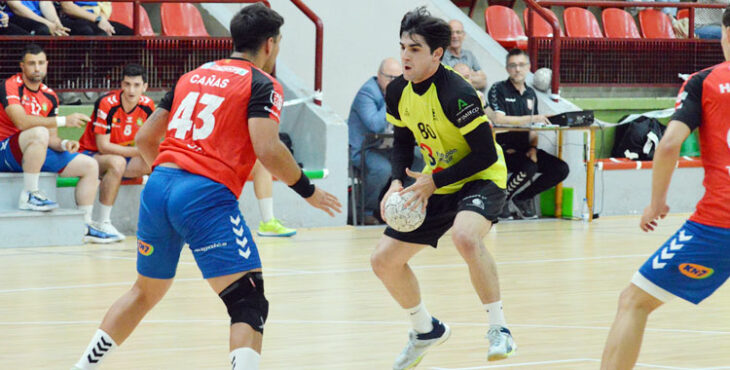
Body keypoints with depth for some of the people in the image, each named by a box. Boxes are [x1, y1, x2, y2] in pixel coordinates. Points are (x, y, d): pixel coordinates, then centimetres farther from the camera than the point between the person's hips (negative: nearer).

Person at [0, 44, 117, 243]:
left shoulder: (49, 96, 11)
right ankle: (29, 195, -30)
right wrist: (64, 121, -28)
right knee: (39, 133, -38)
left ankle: (85, 225, 0)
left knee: (90, 166, 2)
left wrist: (63, 144, -12)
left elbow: (51, 138, 13)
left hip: (35, 154, 8)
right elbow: (21, 122, -26)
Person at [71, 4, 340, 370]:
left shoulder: (192, 76, 21)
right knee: (249, 303, -7)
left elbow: (145, 139, 22)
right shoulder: (262, 84, 2)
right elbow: (268, 149, -12)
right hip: (207, 196, -7)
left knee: (145, 292, 25)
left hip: (158, 186, 7)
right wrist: (308, 190, 1)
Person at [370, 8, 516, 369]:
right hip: (434, 185, 8)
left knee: (465, 236, -40)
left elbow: (486, 155, -24)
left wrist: (433, 182, -23)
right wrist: (397, 183, -4)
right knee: (384, 260, 7)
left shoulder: (456, 94, -26)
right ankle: (426, 330, 32)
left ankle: (499, 329, -26)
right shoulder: (397, 92, -4)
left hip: (480, 180, -8)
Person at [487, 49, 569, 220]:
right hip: (504, 148, -7)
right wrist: (532, 118, -22)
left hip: (524, 149, 7)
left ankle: (521, 199, 5)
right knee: (529, 168, -34)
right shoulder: (498, 89, -5)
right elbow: (499, 119, -20)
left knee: (561, 169, -9)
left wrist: (533, 148, -2)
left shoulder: (530, 94, 16)